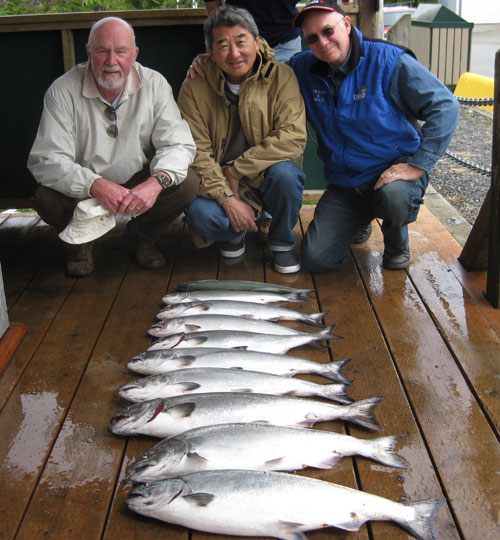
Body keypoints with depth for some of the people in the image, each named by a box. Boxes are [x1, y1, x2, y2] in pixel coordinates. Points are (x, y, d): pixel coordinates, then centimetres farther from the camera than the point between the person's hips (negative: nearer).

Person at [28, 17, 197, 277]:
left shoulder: (154, 85, -10)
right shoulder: (63, 90, -16)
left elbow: (178, 145, -13)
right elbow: (46, 160, -22)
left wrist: (156, 182, -36)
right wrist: (96, 186, -39)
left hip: (140, 183, 2)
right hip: (83, 189, -1)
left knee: (186, 185, -24)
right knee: (47, 199, -30)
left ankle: (142, 236, 9)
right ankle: (79, 241, 8)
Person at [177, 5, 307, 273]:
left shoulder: (281, 77, -9)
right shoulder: (194, 88, -7)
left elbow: (293, 138, -19)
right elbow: (196, 153, -11)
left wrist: (236, 170, -21)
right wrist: (228, 200, -22)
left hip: (266, 179, 0)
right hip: (217, 184, 0)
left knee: (285, 172, -33)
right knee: (199, 214, -30)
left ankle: (282, 241, -3)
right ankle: (234, 233, 9)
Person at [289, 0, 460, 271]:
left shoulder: (388, 60, -14)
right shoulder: (302, 68, -1)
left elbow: (445, 106, -16)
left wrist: (417, 165, -23)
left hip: (393, 170, -4)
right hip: (343, 182, 4)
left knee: (394, 197, -40)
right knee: (315, 259, -7)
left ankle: (396, 243, -1)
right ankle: (360, 219, 26)